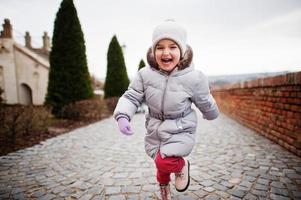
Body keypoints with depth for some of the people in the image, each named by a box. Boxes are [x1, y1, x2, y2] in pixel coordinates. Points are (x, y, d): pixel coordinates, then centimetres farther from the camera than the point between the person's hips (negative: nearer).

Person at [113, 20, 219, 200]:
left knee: (164, 162, -26)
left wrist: (212, 115, 15)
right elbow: (131, 97, -10)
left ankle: (182, 165, 12)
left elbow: (205, 104, -2)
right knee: (161, 166, 22)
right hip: (155, 130, 3)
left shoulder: (194, 78, -18)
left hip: (181, 131, -3)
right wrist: (122, 116, -28)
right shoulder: (145, 74, -14)